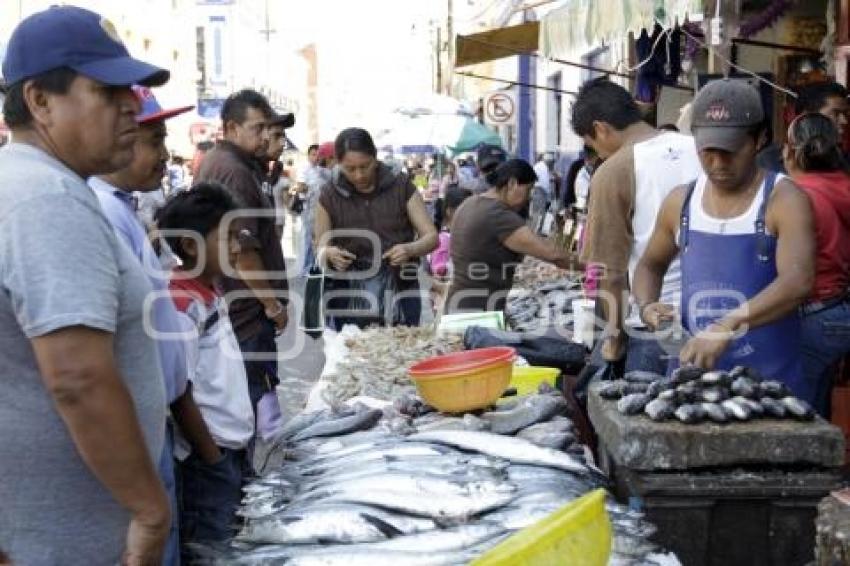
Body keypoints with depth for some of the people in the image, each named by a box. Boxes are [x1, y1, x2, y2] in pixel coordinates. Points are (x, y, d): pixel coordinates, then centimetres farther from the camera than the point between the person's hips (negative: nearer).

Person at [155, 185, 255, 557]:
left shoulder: (209, 292, 7)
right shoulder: (182, 304, -21)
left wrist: (233, 443, 17)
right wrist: (209, 453, -17)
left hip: (232, 447, 9)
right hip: (209, 456, -9)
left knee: (230, 542, 19)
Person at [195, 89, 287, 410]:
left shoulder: (214, 163, 14)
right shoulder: (235, 172, -18)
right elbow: (242, 249, -23)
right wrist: (273, 303, -15)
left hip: (224, 307, 11)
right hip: (247, 311, -11)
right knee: (258, 395, -4)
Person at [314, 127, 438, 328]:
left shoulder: (401, 187, 2)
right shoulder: (330, 196, 3)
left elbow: (431, 237, 2)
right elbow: (320, 248, 8)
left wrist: (409, 249, -20)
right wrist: (329, 254, -16)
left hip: (400, 292, 0)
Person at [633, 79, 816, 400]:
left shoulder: (784, 201, -10)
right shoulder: (680, 203, 5)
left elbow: (797, 282, -24)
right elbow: (651, 265, 21)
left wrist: (726, 327, -36)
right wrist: (647, 305, 1)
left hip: (771, 380, -4)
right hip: (693, 373, 4)